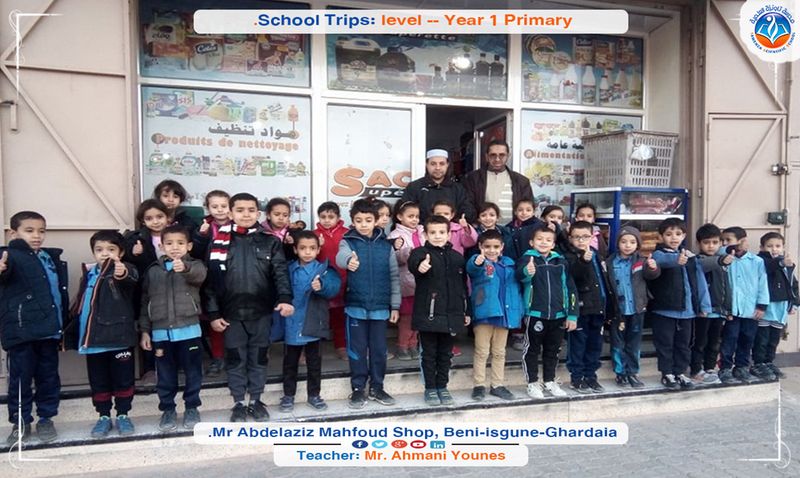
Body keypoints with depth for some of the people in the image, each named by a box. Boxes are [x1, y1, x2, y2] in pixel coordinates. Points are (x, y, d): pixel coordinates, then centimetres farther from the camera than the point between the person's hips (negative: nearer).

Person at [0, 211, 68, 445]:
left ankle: (46, 419, 24)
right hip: (22, 330, -5)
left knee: (48, 377, 11)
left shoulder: (52, 258, 13)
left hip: (48, 329, 5)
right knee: (21, 378, 4)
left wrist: (64, 325, 16)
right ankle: (20, 422, 19)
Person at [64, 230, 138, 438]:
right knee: (98, 382, 13)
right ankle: (104, 417, 27)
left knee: (123, 379, 6)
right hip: (93, 339, 5)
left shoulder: (124, 271, -6)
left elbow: (132, 278, -33)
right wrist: (71, 332, 21)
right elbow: (79, 305, 20)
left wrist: (123, 272, -56)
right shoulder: (88, 274, 11)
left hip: (119, 337, -5)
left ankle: (123, 415, 21)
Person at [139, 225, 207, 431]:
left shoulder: (194, 265, -1)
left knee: (193, 372, 8)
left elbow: (199, 274, -27)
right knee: (165, 374, 11)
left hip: (188, 329, -2)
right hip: (160, 332, 2)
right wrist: (144, 331, 8)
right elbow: (145, 302, 12)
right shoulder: (153, 271, 8)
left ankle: (192, 408, 24)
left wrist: (185, 267, -50)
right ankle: (168, 410, 27)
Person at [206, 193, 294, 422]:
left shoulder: (270, 241, 1)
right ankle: (239, 403, 24)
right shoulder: (220, 242, 1)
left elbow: (280, 272, -6)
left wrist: (285, 298, -22)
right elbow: (212, 279, 0)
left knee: (259, 358, 11)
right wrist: (213, 313, -3)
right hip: (232, 313, 0)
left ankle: (256, 401, 26)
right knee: (235, 359, 9)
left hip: (262, 311, 0)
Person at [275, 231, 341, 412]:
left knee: (314, 362, 12)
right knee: (290, 362, 14)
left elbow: (334, 286, -22)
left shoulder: (324, 269, -5)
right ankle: (288, 395, 28)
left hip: (313, 324, -1)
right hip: (292, 324, 1)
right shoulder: (289, 269, 1)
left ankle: (314, 395, 27)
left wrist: (321, 286, -42)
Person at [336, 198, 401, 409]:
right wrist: (349, 260, -52)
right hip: (355, 306, -1)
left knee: (379, 349, 10)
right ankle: (358, 388, 22)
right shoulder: (348, 241, -3)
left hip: (380, 307, 2)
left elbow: (394, 276, 6)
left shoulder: (386, 245, 3)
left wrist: (395, 305, 5)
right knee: (357, 349, 7)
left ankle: (377, 387, 26)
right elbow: (341, 256, -27)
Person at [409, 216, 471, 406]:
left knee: (445, 353, 15)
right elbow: (413, 262, -32)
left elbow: (463, 285, 13)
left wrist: (466, 311, 13)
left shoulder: (457, 257, 7)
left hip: (451, 314, 4)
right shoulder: (421, 252, -6)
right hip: (428, 313, -3)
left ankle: (442, 387, 29)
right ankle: (430, 388, 22)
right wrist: (419, 266, -56)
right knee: (429, 353, 8)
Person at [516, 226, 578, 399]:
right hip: (535, 313, -4)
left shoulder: (561, 261, 6)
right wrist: (527, 272, -53)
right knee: (532, 349, 7)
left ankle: (550, 382, 31)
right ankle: (533, 383, 20)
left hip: (558, 314, 4)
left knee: (552, 350, 16)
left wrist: (572, 314, 5)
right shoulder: (527, 258, -6)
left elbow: (570, 288, 9)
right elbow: (520, 274, -29)